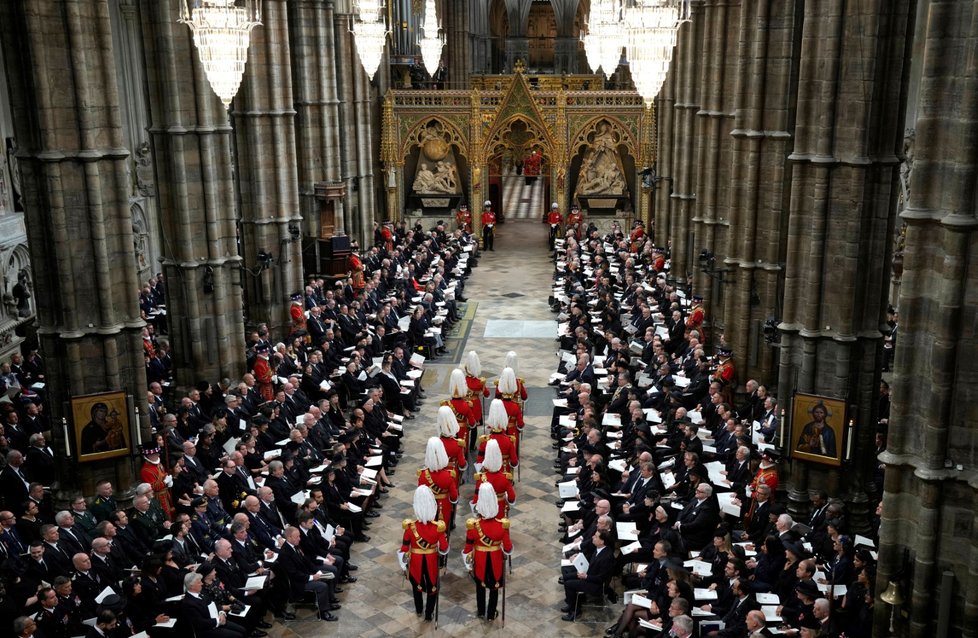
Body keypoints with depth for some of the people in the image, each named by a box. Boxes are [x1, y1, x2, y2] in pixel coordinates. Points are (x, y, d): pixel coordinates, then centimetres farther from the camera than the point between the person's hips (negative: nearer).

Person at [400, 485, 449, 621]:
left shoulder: (410, 526, -22)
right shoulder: (438, 526, -23)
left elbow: (404, 549, -11)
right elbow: (444, 549, -13)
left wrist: (405, 564, 5)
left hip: (415, 561, 1)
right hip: (431, 561, -1)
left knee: (416, 584, 28)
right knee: (432, 587, 23)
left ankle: (418, 610, 46)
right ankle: (428, 614, 35)